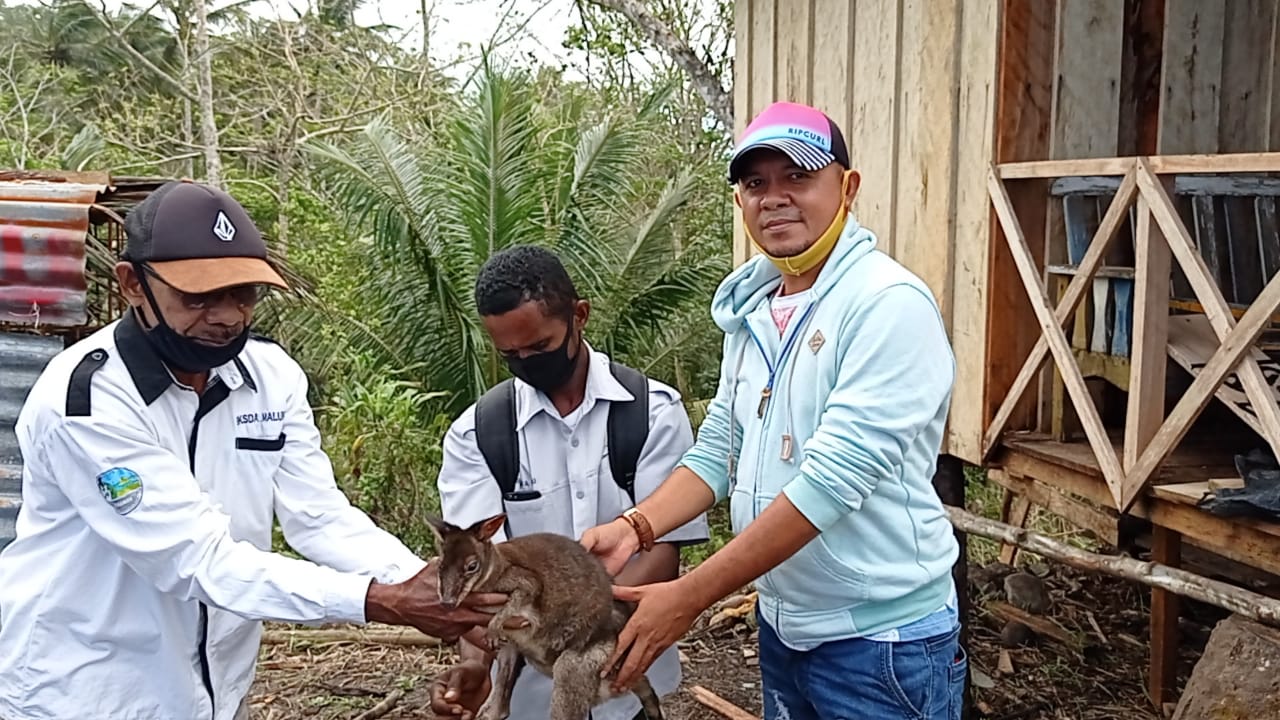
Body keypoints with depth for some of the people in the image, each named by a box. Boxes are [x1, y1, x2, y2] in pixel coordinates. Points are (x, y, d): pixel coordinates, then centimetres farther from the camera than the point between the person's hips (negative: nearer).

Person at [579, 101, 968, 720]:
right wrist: (634, 527, -11)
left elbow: (832, 478, -26)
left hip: (880, 641, -7)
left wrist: (688, 597, -24)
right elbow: (719, 449, 7)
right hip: (781, 624, 7)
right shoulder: (752, 309, 5)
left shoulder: (889, 305, -20)